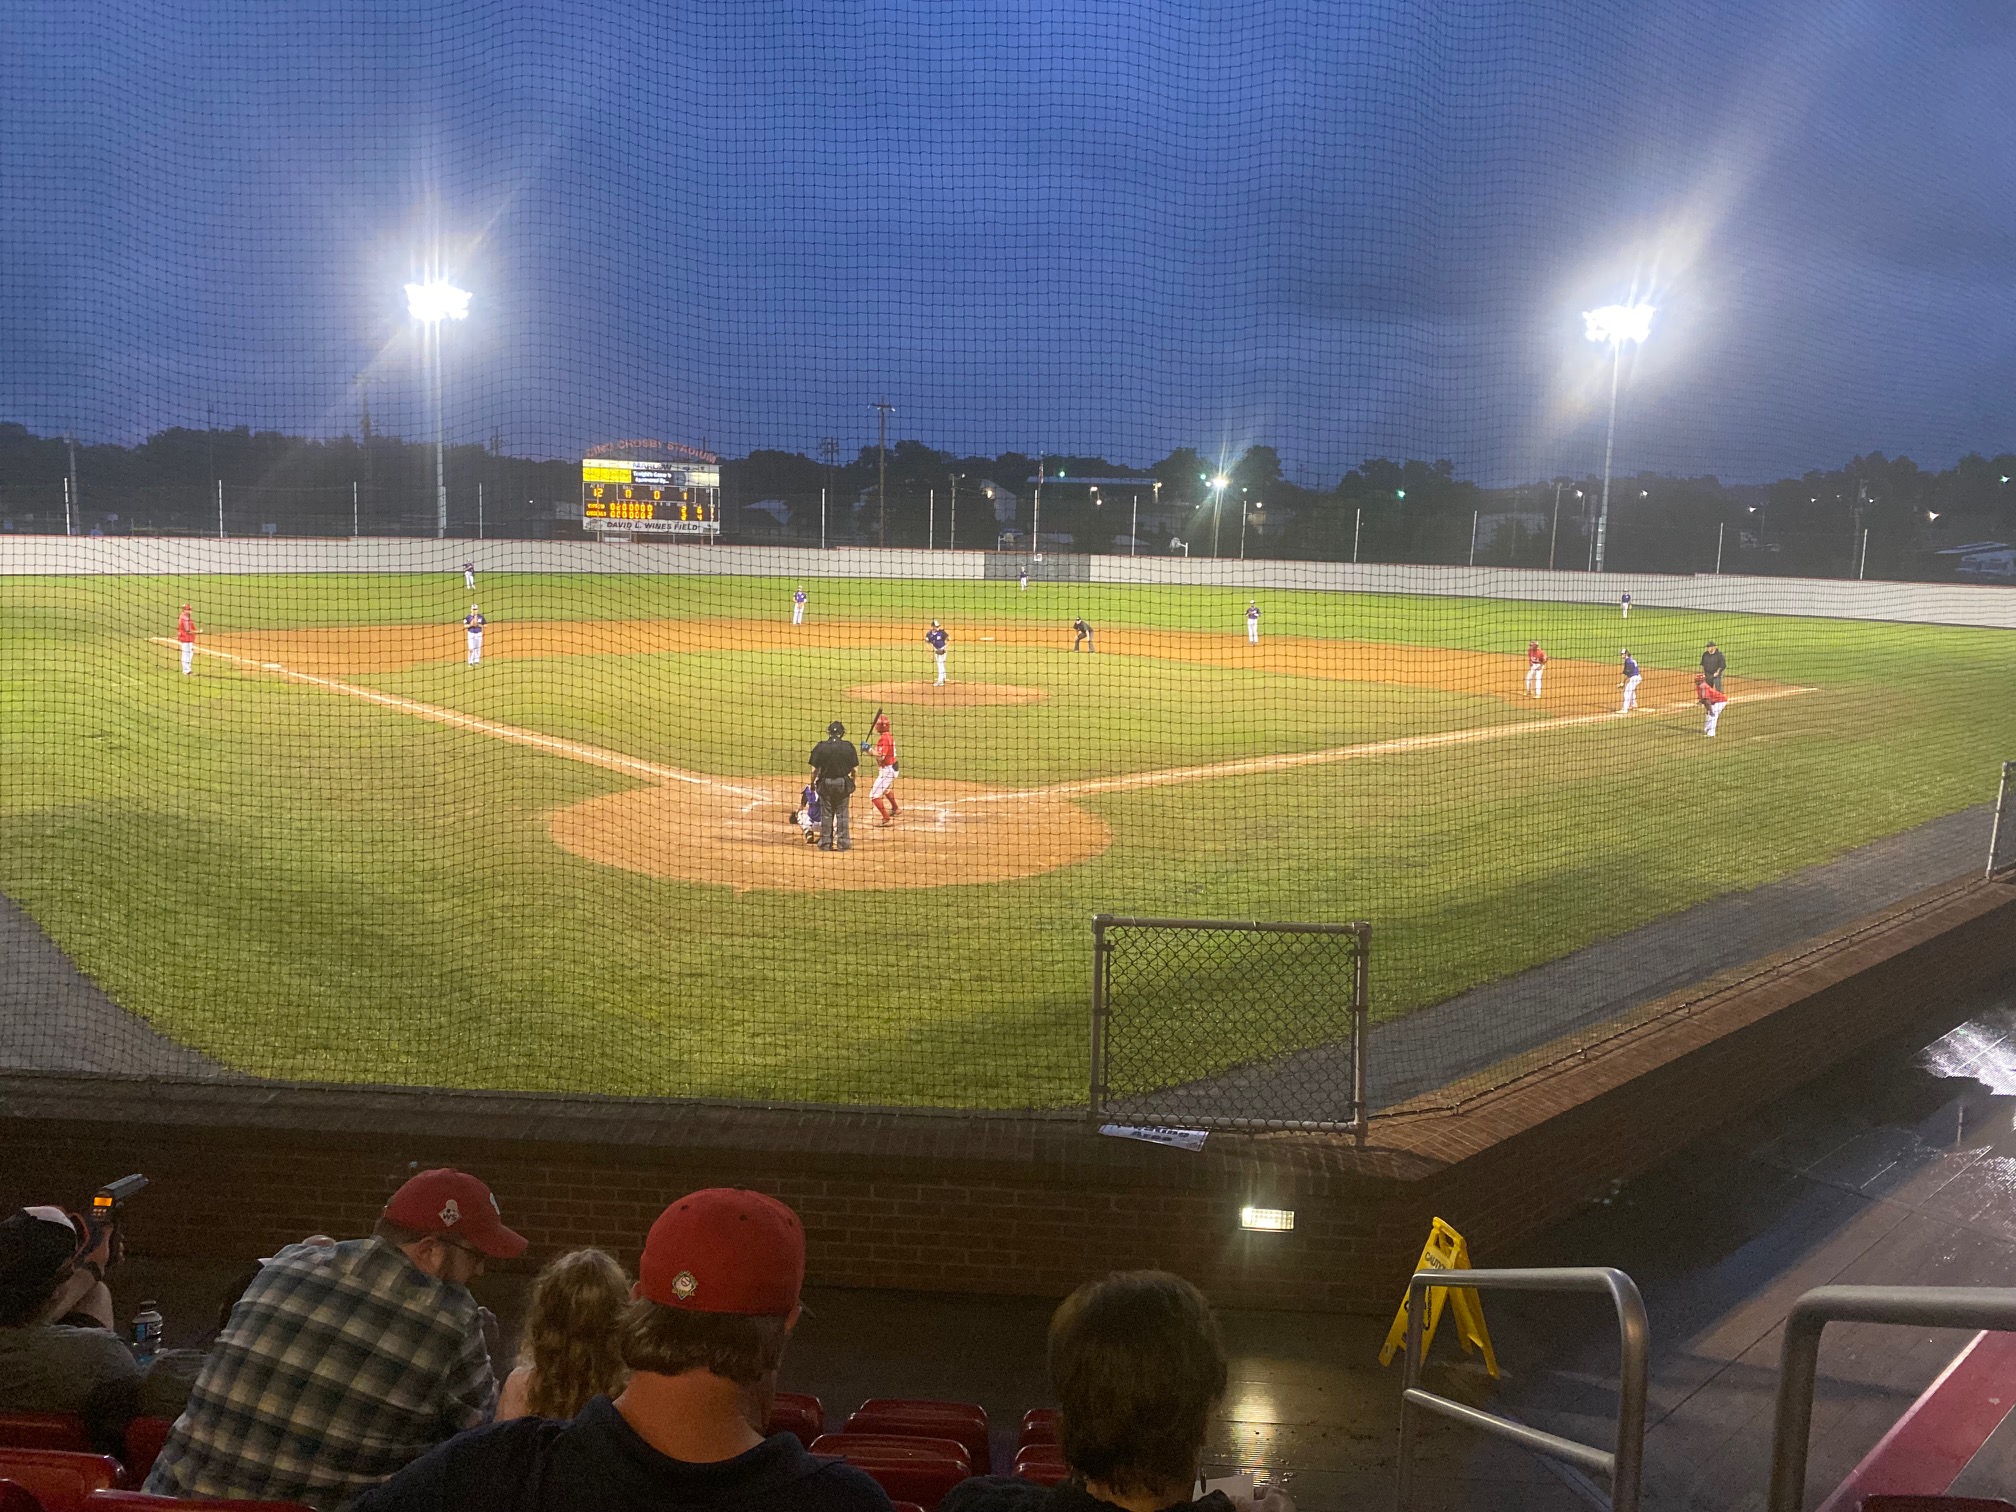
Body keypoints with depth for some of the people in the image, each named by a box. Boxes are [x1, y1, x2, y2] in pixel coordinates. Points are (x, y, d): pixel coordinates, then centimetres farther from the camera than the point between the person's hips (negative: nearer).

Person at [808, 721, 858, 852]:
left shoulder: (820, 747, -7)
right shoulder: (848, 746, -6)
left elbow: (814, 769, -7)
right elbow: (854, 768, -2)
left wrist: (813, 783, 7)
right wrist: (852, 783, 12)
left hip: (825, 783, 0)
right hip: (843, 783, 0)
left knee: (826, 813, 10)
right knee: (842, 813, 9)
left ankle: (826, 843, 12)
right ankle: (843, 842, 10)